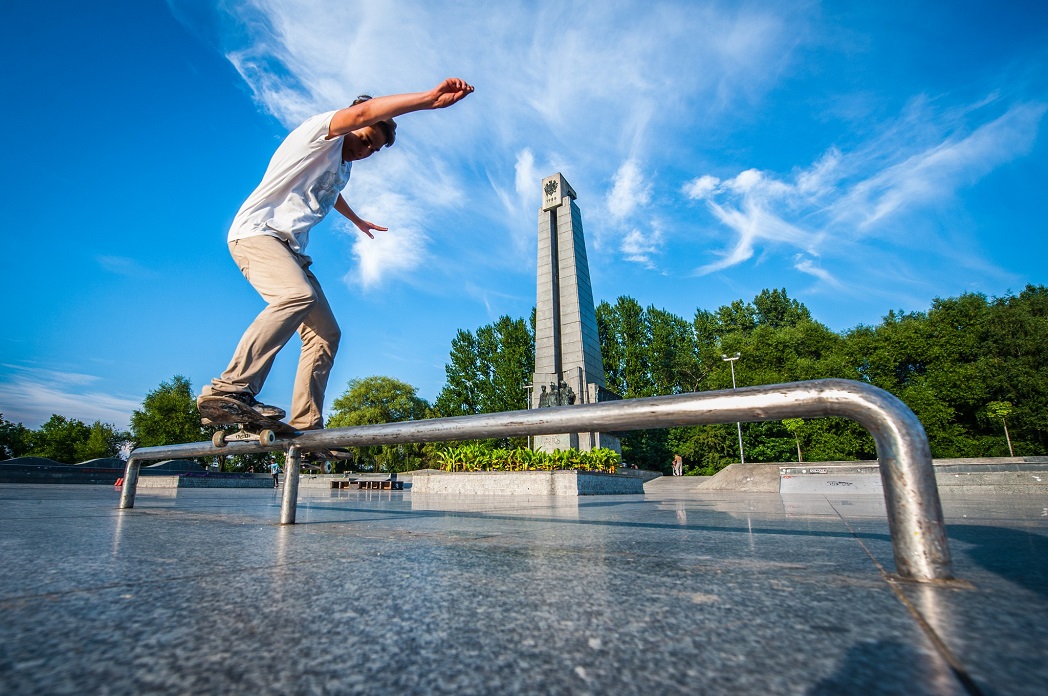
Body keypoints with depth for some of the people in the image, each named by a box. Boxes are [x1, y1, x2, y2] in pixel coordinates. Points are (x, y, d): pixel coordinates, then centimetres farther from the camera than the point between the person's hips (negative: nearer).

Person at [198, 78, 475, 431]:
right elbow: (363, 112, -25)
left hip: (291, 249, 9)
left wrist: (357, 221, 64)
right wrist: (432, 98, -31)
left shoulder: (344, 165, 24)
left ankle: (305, 425, -4)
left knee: (325, 333, -3)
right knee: (298, 295, -37)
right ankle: (230, 388, -36)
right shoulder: (322, 129, -3)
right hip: (257, 231, -9)